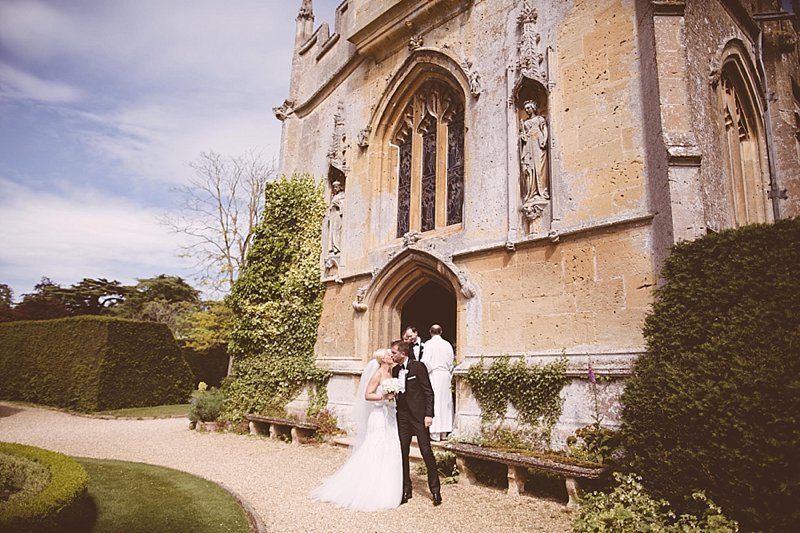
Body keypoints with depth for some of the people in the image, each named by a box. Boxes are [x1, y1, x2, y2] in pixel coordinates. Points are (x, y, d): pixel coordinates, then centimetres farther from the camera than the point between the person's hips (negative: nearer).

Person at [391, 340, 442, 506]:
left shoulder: (418, 367, -9)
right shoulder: (395, 370, 9)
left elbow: (428, 392, -9)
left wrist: (429, 414, -14)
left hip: (418, 415, -6)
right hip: (402, 416, 6)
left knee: (426, 451, -2)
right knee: (403, 452, 7)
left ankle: (435, 490, 10)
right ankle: (406, 489, 19)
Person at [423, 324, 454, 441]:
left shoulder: (429, 344, -6)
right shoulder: (448, 344, 7)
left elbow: (426, 362, -13)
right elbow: (451, 362, 9)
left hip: (434, 375, -4)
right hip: (446, 375, 4)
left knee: (434, 403, -1)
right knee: (445, 403, 10)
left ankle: (435, 434, -1)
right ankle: (444, 433, 14)